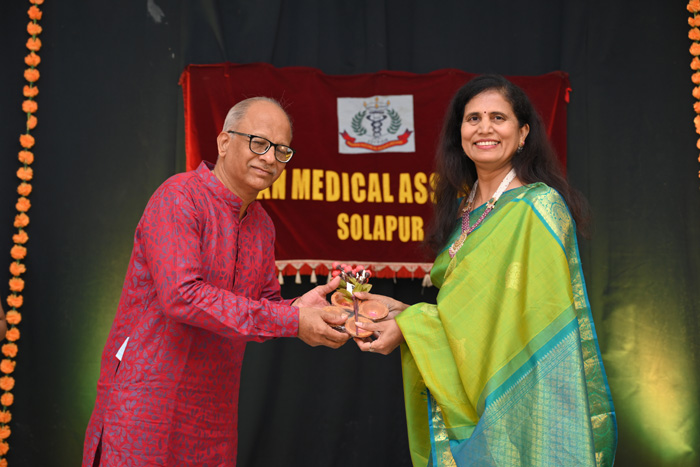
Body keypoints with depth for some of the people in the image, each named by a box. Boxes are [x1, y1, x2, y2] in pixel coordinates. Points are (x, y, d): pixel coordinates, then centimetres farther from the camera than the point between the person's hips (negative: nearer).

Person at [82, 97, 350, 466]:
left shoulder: (262, 225, 11)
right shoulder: (179, 197, -14)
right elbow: (181, 296, -25)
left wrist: (295, 309, -11)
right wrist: (291, 322, -24)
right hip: (146, 397, -7)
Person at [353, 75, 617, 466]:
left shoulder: (536, 207, -12)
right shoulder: (465, 210, 10)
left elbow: (513, 314, -18)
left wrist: (409, 328, -16)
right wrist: (404, 311, -1)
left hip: (518, 404, -6)